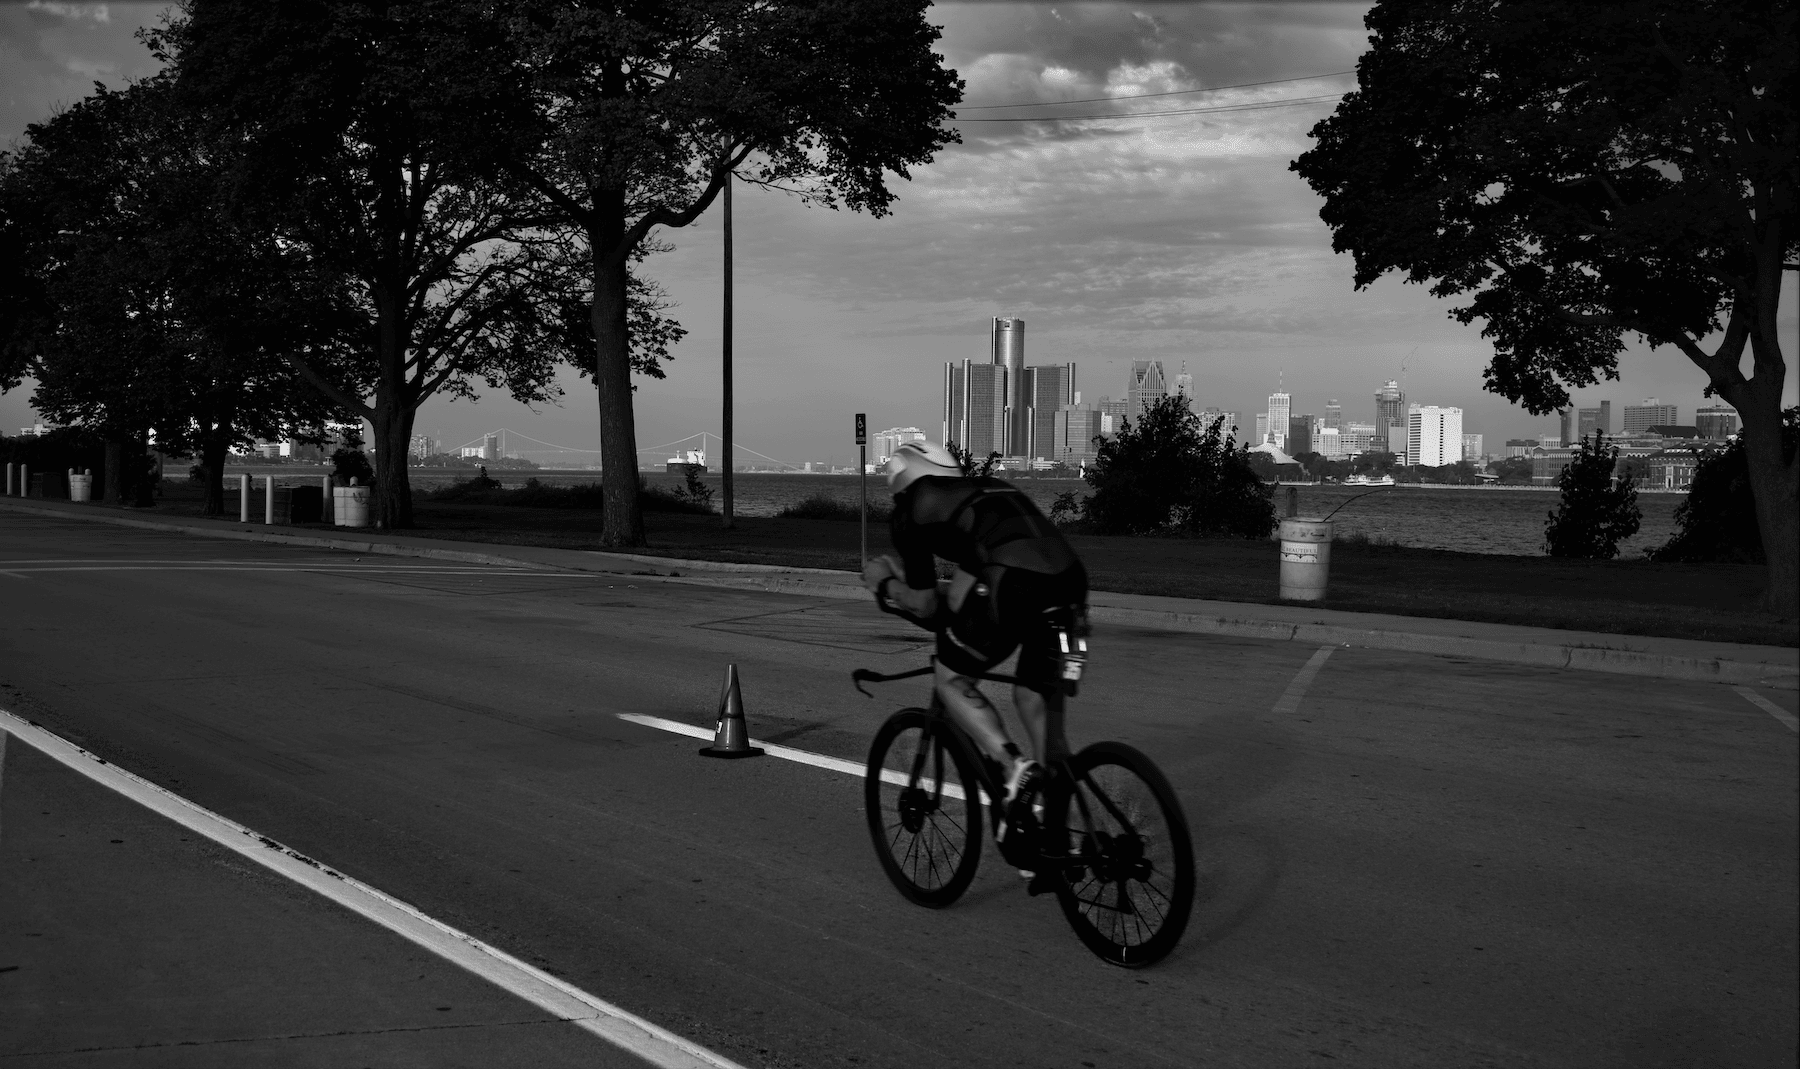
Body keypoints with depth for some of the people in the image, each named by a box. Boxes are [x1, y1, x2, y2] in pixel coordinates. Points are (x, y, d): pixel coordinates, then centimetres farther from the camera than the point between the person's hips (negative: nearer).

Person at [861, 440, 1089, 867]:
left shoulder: (911, 511, 18)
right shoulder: (993, 488, 35)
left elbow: (926, 605, 15)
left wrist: (885, 586, 32)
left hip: (1013, 585, -6)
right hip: (1069, 579, 6)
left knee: (952, 680, 18)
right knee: (1039, 697, 22)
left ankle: (1013, 765, -6)